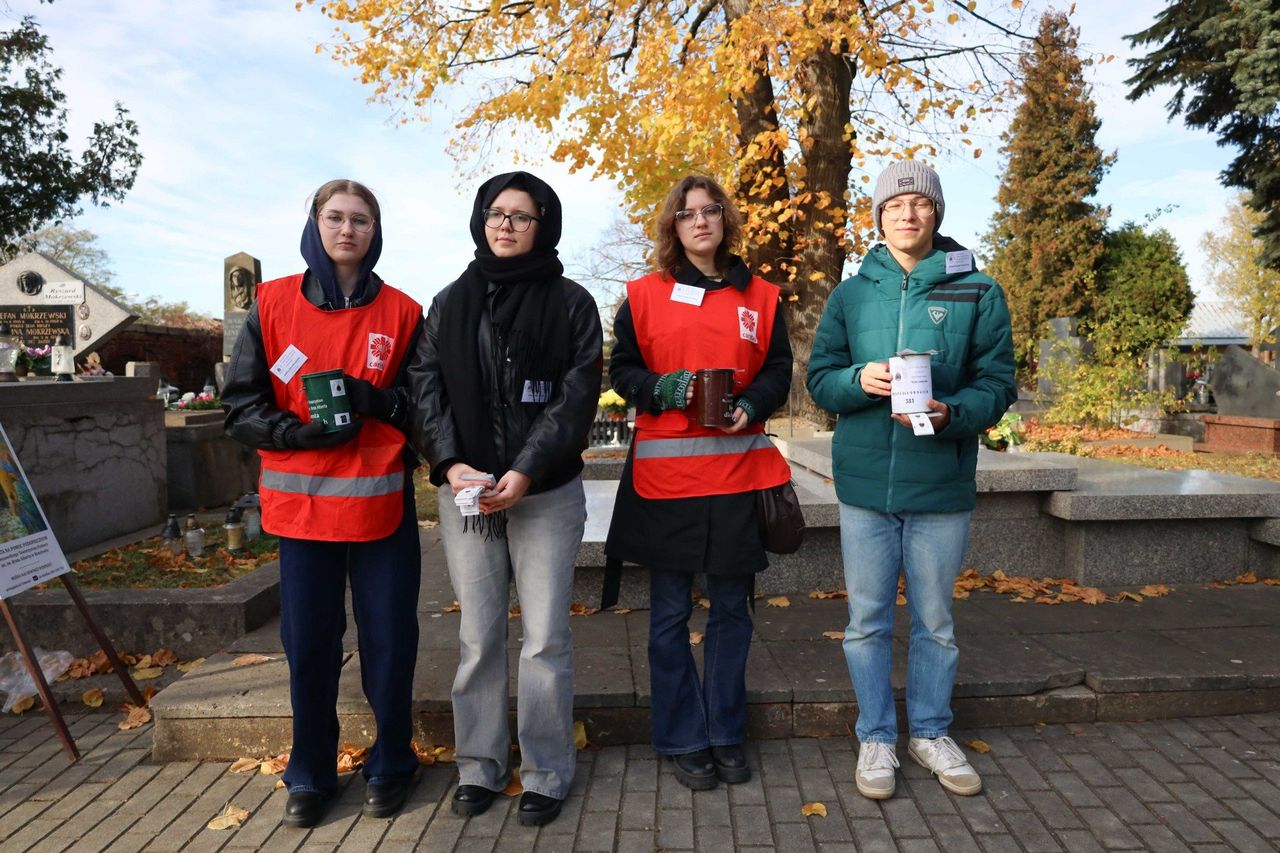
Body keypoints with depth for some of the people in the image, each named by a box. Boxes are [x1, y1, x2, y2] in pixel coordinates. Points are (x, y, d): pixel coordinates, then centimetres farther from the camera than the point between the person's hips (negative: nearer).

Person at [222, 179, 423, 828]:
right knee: (308, 644, 8)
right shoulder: (273, 304, 3)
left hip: (382, 502, 0)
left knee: (388, 641, 6)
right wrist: (304, 432, -14)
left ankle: (390, 767, 27)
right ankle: (310, 775, 29)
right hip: (301, 503, 1)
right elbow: (241, 409, 3)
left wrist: (370, 398, -14)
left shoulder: (401, 312, 3)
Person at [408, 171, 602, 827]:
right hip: (465, 490, 3)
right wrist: (450, 463, -11)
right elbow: (425, 386, 5)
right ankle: (479, 767, 24)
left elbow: (577, 394, -5)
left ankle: (546, 773, 17)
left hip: (547, 493, -2)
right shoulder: (450, 303, 12)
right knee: (478, 635, 9)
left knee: (545, 638, 2)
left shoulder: (571, 302, 3)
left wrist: (526, 471, -16)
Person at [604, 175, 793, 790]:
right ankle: (682, 740, 20)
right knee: (671, 611, 5)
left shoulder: (760, 297, 10)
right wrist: (661, 390, -14)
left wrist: (751, 405, -10)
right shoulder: (644, 295, 5)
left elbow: (778, 370, 10)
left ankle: (725, 733, 27)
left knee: (731, 607, 10)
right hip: (665, 471, -2)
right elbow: (621, 370, 5)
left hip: (738, 469, 2)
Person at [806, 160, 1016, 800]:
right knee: (867, 621, 9)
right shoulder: (851, 293, 6)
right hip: (865, 483, 1)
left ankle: (931, 733, 34)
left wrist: (950, 412, -21)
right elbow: (819, 379, 5)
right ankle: (876, 738, 27)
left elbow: (997, 385, -2)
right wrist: (859, 379, -17)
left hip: (942, 486, 0)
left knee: (935, 622, 14)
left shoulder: (978, 292, 1)